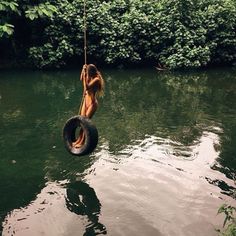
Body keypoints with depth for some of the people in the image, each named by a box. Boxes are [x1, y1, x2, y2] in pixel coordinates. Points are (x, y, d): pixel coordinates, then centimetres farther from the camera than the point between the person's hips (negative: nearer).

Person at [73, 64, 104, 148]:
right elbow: (81, 79, 22)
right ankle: (79, 139, 17)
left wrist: (85, 75, -21)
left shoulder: (96, 79, -16)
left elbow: (87, 87, -25)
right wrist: (83, 70, 9)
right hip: (86, 101, 8)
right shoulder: (89, 77, 7)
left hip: (92, 103, -8)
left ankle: (82, 142, 2)